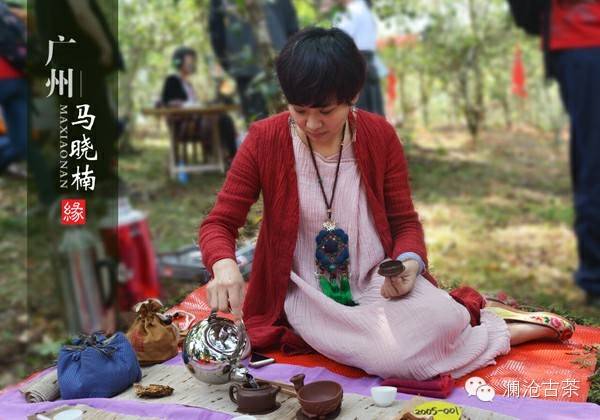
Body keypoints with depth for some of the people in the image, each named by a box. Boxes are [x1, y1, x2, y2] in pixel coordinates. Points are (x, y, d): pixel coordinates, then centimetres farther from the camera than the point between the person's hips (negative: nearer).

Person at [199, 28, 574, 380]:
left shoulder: (381, 136, -4)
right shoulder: (264, 141, -9)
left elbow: (405, 221, 4)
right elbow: (219, 224, -6)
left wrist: (408, 263, -18)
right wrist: (224, 265, -29)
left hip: (378, 278, 1)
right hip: (309, 292, -1)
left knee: (442, 320, -32)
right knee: (389, 355, -30)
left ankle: (505, 329, 3)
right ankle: (504, 331, -5)